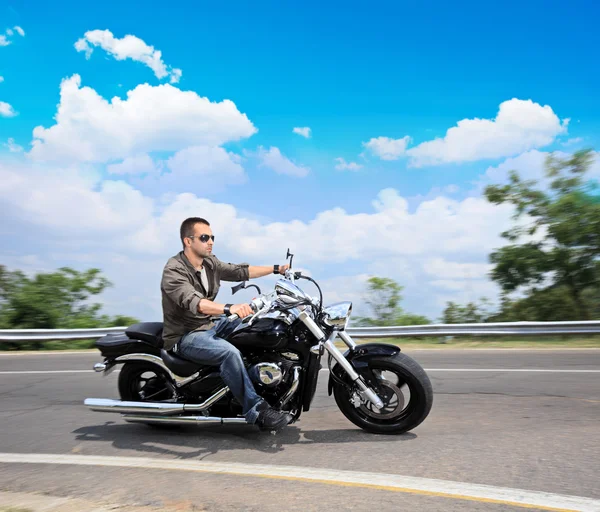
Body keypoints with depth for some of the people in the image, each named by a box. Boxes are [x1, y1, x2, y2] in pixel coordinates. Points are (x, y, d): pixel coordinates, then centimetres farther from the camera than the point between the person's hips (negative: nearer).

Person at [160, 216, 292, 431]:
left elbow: (239, 271, 11)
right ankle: (256, 412, -23)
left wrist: (276, 268, 6)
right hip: (185, 336, -9)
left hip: (209, 326, 9)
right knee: (229, 352, -33)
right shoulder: (174, 270, -21)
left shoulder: (210, 263, 4)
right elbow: (192, 302, -38)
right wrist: (229, 308, -55)